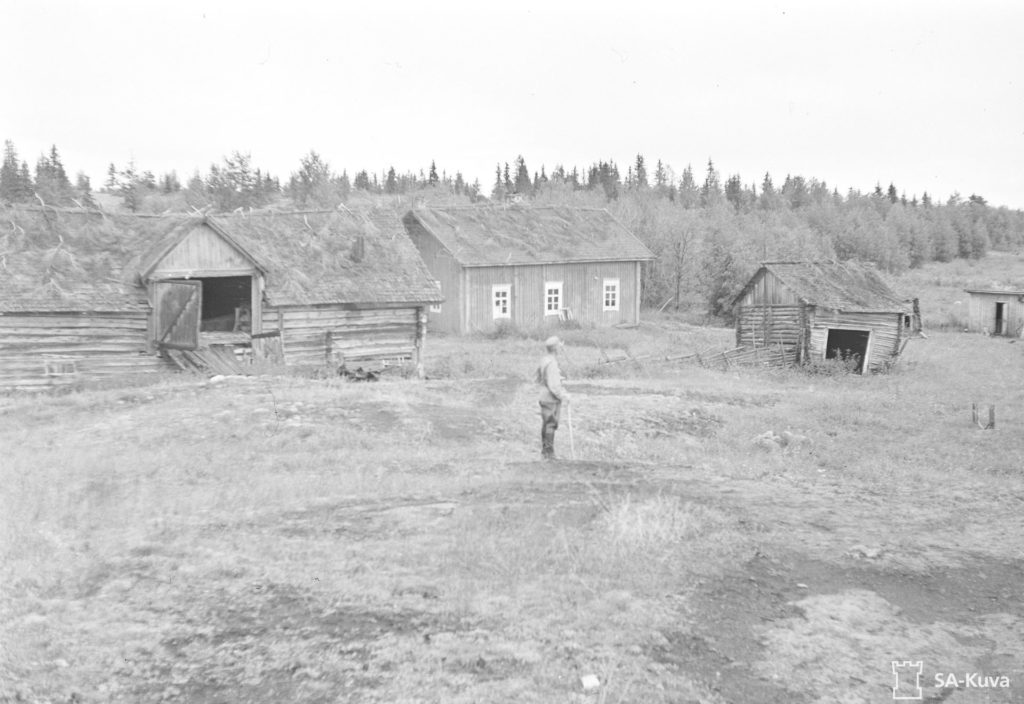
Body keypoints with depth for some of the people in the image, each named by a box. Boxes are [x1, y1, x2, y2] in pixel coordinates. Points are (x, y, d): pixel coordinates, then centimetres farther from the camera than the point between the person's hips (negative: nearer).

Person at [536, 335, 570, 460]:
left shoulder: (544, 360, 7)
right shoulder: (551, 363, -21)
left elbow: (539, 379, 17)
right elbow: (553, 385, -24)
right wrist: (563, 396, -12)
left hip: (544, 397, 9)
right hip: (552, 399, -9)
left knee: (546, 425, 17)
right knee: (550, 426, -3)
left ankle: (544, 451, 26)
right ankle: (549, 453, 2)